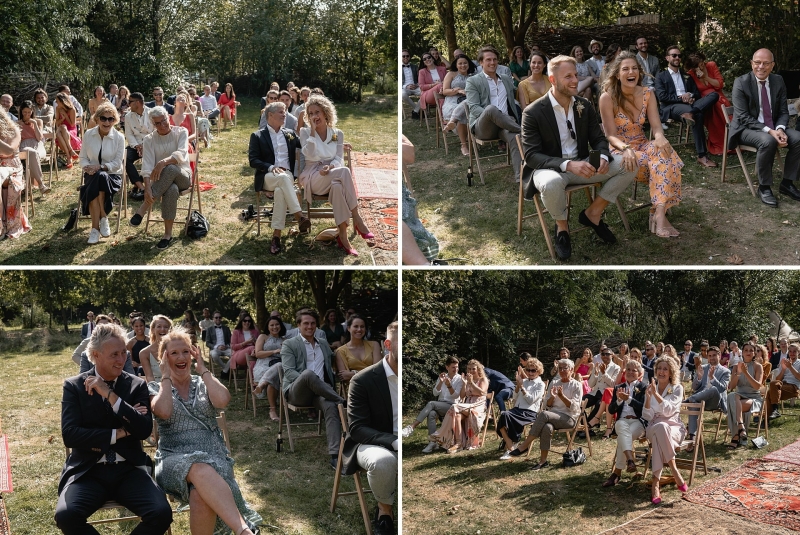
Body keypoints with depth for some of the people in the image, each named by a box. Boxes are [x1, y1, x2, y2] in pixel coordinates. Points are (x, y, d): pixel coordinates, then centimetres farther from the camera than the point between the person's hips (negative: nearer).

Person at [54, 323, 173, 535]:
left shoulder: (137, 385, 5)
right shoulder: (74, 386, 3)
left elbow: (145, 430, -9)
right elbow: (69, 434, -8)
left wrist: (110, 395, -15)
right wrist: (117, 434, -10)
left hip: (129, 469, 1)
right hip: (88, 471, -1)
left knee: (161, 514, -25)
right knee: (66, 515, -31)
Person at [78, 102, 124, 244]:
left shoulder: (119, 137, -3)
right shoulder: (88, 134, 4)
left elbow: (117, 163, -6)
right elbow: (83, 158, 7)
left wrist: (100, 167, -22)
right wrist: (87, 167, -16)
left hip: (112, 175, -1)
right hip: (92, 175, 1)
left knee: (100, 178, -36)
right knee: (93, 189, -35)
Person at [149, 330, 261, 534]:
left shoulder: (204, 383, 18)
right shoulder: (156, 387, 13)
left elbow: (223, 401, -6)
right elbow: (164, 411, -11)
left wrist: (203, 370, 4)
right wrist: (166, 376, 2)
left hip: (213, 454, 2)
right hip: (175, 458, -2)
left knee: (201, 493, -39)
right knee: (201, 470, -41)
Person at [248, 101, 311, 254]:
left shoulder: (290, 134, 21)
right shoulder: (257, 136, 10)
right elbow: (253, 161, 0)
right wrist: (271, 167, -17)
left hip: (287, 176, 2)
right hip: (267, 177, -2)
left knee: (280, 190, -35)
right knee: (283, 178, -38)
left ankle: (276, 235, -42)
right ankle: (300, 217, -46)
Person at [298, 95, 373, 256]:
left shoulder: (337, 133, 13)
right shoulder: (305, 132, 7)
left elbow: (339, 159, 3)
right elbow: (310, 155, -10)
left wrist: (330, 166, -19)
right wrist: (313, 131, -13)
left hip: (332, 176, 2)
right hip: (313, 178, -2)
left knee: (337, 186, -39)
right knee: (344, 171, -34)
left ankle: (343, 236, -39)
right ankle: (356, 219, -33)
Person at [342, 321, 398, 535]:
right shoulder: (363, 380, -11)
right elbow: (356, 428, -15)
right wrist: (394, 442, -31)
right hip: (372, 444, -3)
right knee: (383, 461, -39)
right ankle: (385, 509, -7)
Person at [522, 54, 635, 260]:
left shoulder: (585, 106, 4)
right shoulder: (533, 112, -14)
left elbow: (598, 139, 7)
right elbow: (531, 156, -18)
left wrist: (603, 157, -20)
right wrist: (567, 165, -33)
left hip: (581, 164, 6)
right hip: (550, 168, -5)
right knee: (551, 183, -42)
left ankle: (593, 213, 5)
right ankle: (562, 225, -8)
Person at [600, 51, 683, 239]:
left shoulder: (647, 94, 2)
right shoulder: (608, 98, -11)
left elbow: (656, 127, -5)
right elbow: (611, 135, -13)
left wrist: (660, 137, -30)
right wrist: (625, 149, -35)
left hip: (643, 146, 4)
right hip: (620, 150, -4)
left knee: (664, 153, -31)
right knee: (659, 161, -31)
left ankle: (659, 213, -37)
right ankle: (658, 213, -24)